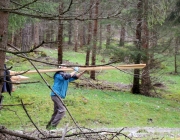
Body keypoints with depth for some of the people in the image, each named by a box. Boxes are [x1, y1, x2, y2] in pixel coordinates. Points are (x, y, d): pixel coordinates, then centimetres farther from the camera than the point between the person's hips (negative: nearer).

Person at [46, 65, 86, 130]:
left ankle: (49, 126, 21)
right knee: (62, 110, -17)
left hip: (58, 95, 10)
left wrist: (83, 72, 5)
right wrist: (75, 71, -16)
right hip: (56, 94, -10)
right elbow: (66, 76, -26)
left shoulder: (65, 75, 18)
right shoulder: (59, 74, -8)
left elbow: (75, 77, 19)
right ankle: (52, 126, -16)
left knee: (56, 112, 13)